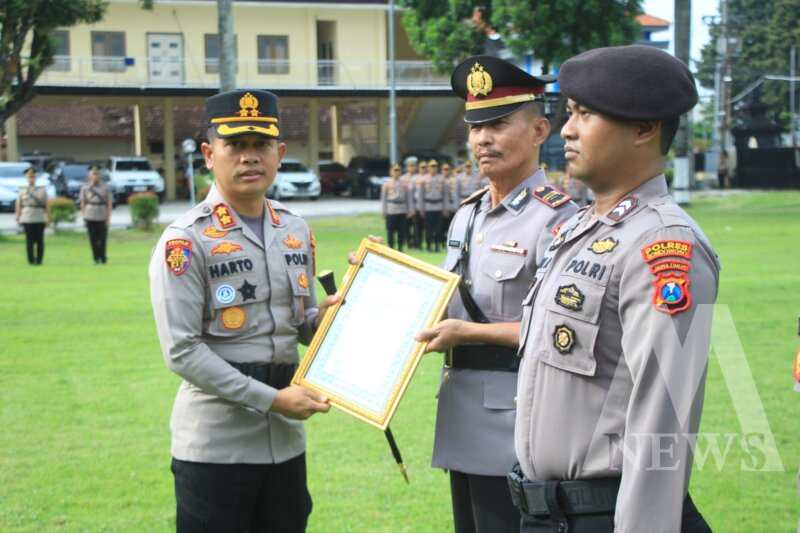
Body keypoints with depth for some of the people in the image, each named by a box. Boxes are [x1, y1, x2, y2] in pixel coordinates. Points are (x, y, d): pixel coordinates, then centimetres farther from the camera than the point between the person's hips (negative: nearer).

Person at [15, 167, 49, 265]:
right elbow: (18, 205, 8)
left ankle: (39, 260, 6)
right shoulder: (22, 190, 10)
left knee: (40, 240, -1)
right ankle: (31, 260, 2)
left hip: (39, 219, 0)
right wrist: (18, 218, 1)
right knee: (29, 240, -3)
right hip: (27, 219, 0)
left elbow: (46, 205, 8)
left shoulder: (42, 190, 10)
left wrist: (48, 219, 4)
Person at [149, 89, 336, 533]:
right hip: (215, 446, -6)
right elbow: (182, 351, -16)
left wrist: (326, 313, -4)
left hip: (286, 441, 6)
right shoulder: (185, 241, -11)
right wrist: (272, 399, -17)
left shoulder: (296, 230, 9)